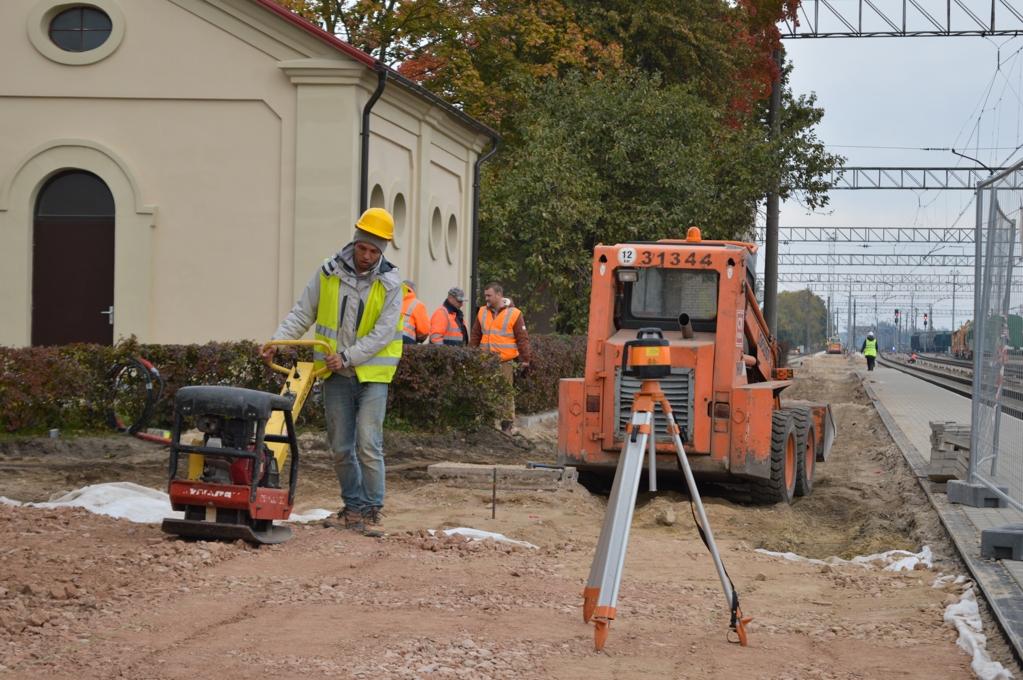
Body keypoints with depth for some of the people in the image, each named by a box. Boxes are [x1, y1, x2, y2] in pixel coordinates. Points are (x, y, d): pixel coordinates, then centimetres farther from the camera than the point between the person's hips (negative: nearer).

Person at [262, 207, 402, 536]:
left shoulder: (389, 283, -8)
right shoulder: (329, 272, -1)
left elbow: (384, 332, -14)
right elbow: (302, 313, 5)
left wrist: (347, 357, -21)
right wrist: (278, 341, -8)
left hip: (371, 374, -3)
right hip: (336, 374, 3)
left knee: (368, 445, -12)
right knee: (340, 448, 8)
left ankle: (372, 511, -3)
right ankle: (354, 508, 20)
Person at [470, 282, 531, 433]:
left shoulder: (514, 314, -2)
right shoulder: (482, 312, 12)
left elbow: (523, 339, -2)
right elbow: (475, 336, 17)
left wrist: (525, 360, -6)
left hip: (506, 362, -4)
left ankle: (508, 424, 5)